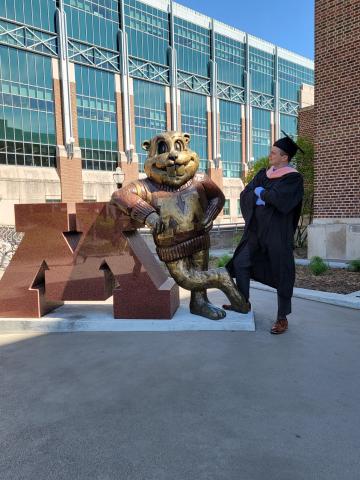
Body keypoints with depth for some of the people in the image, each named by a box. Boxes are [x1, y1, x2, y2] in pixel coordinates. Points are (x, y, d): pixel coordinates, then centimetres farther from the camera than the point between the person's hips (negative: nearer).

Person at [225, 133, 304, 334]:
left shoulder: (293, 178, -9)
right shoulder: (263, 174, 11)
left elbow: (277, 198, -25)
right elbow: (245, 195, 4)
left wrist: (260, 193, -8)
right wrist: (259, 198, -15)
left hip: (278, 233, -7)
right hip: (257, 230, 7)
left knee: (281, 273, 2)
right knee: (240, 263, 9)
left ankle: (282, 318, 15)